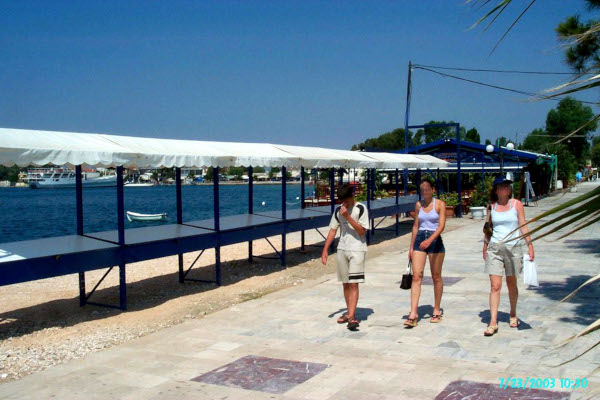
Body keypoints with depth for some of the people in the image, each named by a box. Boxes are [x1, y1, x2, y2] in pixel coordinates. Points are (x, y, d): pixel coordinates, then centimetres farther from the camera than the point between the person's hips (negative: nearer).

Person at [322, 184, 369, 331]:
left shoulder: (361, 209, -7)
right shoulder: (338, 210, 9)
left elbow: (362, 231, -13)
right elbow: (333, 230, 12)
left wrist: (347, 216, -19)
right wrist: (325, 250, 6)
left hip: (357, 249, -5)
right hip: (342, 249, 5)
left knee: (353, 283, -11)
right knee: (345, 283, 11)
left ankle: (351, 316, -14)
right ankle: (350, 312, 22)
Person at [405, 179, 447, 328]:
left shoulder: (440, 204, -4)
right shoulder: (418, 205, 9)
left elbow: (441, 225, -14)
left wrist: (430, 240, -29)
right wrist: (411, 247, 13)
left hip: (435, 240, -3)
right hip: (419, 239, 3)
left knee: (436, 277, 8)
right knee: (416, 276, -7)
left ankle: (437, 310, 23)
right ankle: (413, 314, -11)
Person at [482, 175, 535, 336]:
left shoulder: (516, 204, 0)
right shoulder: (491, 207, 4)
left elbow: (523, 226, -1)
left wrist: (530, 245, -8)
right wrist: (485, 247, 13)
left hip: (513, 248, 0)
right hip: (494, 248, 0)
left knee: (511, 284, 14)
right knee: (495, 286, -6)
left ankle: (513, 314, 35)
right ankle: (493, 322, -6)